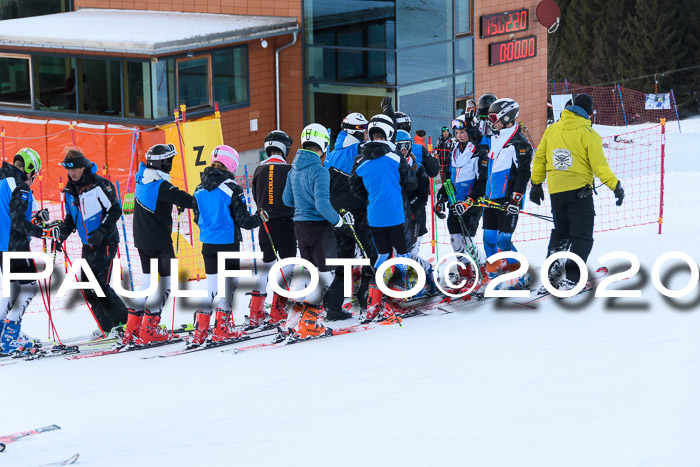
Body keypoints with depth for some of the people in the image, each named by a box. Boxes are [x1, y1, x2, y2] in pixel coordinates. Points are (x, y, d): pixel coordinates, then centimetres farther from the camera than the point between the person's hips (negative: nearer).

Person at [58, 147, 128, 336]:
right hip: (88, 245, 8)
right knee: (87, 287, 3)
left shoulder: (99, 185, -13)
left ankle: (122, 322, -3)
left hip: (105, 242, -8)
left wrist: (102, 231, -24)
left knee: (99, 285, -15)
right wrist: (64, 231, 3)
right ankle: (107, 327, 12)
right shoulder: (69, 191, 9)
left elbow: (115, 210, -13)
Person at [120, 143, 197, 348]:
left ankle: (132, 330, 15)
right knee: (162, 283, 1)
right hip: (159, 242, -8)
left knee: (148, 280, 18)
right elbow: (183, 199, -27)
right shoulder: (161, 187, -21)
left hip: (142, 240, 8)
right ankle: (149, 331, -2)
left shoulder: (142, 179, 5)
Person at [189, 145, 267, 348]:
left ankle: (200, 329, 3)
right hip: (228, 242, -5)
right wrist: (260, 218, 6)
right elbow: (243, 220, -11)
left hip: (208, 244, 5)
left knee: (212, 283, 12)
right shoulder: (231, 188, -14)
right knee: (229, 282, 7)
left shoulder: (200, 189, 3)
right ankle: (222, 328, 8)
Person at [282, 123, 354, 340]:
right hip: (318, 226, -8)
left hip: (299, 225, 8)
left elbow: (287, 199, 17)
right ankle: (306, 325, -5)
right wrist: (339, 220, -12)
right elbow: (322, 204, -24)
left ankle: (294, 321, 11)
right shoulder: (319, 171, -18)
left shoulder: (294, 169, 7)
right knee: (325, 275, 0)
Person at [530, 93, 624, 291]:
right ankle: (571, 279, -10)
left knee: (560, 233, 21)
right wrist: (616, 186, -2)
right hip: (579, 191, -5)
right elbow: (599, 167, -11)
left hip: (555, 191, 5)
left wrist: (536, 184, 23)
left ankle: (551, 275, 14)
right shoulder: (588, 134, -9)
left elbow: (539, 159, 12)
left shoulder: (551, 130, 7)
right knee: (582, 237, 1)